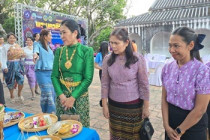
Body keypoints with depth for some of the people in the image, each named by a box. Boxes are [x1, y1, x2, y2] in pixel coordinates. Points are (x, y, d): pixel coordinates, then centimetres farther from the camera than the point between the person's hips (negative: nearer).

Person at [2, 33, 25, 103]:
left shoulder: (18, 46, 12)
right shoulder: (5, 46, 1)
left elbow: (22, 54, 20)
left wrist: (22, 55, -4)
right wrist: (4, 67, -13)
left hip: (18, 64, 3)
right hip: (10, 65, -2)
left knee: (21, 80, -7)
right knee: (11, 82, 5)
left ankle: (19, 94, 17)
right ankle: (12, 96, 25)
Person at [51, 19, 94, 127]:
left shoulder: (86, 51, -7)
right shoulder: (59, 51, 3)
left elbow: (88, 79, -10)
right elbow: (54, 76, 2)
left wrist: (73, 97, -14)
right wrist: (61, 95, -12)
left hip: (79, 96, -3)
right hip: (61, 95, 3)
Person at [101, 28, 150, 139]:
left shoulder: (138, 59, -12)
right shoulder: (107, 59, -4)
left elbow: (144, 84, -6)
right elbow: (105, 83, 1)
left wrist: (146, 107, -3)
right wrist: (104, 105, 1)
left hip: (134, 106, -2)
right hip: (114, 106, 2)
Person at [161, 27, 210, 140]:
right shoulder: (167, 68, -5)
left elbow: (200, 109, -18)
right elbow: (164, 98, -1)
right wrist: (166, 125, -6)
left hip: (193, 124, -4)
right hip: (171, 118, 4)